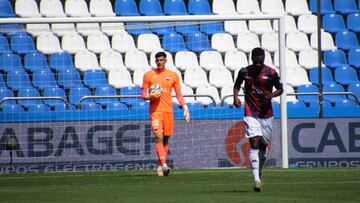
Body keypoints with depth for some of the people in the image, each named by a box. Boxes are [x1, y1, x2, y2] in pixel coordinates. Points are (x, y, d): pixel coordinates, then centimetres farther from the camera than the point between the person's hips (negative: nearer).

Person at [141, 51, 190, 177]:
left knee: (166, 139, 6)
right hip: (155, 111, -3)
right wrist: (151, 96, -14)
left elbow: (178, 94, 14)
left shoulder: (173, 75, 9)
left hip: (168, 110, 3)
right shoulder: (149, 75, 6)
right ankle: (164, 164, -26)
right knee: (159, 137, -16)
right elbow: (143, 95, 8)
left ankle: (160, 167, 15)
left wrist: (185, 108, 3)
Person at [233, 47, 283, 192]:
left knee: (263, 145, 12)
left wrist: (272, 95, -15)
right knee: (255, 143, -16)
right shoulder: (244, 72, -1)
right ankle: (257, 179, -23)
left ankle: (259, 173, 35)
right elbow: (237, 85, 16)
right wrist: (236, 97, -4)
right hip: (251, 113, -2)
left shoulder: (271, 73, -4)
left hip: (266, 113, 2)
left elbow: (280, 89, 6)